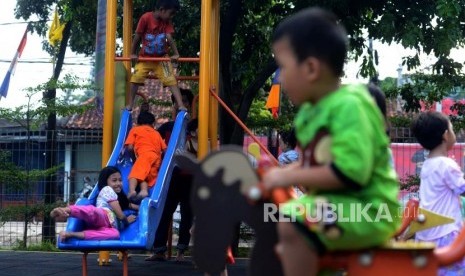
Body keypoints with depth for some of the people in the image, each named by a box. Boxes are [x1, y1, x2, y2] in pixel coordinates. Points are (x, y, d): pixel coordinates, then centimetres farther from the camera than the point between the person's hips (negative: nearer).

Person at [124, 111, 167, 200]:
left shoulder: (135, 129, 22)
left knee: (135, 173, -22)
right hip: (157, 159, 5)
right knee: (145, 177, -2)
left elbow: (129, 147, 10)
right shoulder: (156, 133, 33)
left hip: (145, 155, -5)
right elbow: (165, 149, 21)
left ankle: (132, 190, -50)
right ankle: (144, 190, -34)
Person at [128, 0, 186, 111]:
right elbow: (137, 36, -12)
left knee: (171, 79, -11)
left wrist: (175, 54, -29)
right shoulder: (146, 18, -19)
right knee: (136, 79, -5)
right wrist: (133, 53, -6)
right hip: (145, 57, -1)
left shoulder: (167, 22, -10)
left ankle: (181, 106, -18)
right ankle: (130, 105, 10)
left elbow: (169, 38, -18)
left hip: (161, 57, 1)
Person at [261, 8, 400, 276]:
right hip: (337, 206, 11)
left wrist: (288, 177, -22)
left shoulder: (350, 105, -20)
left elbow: (349, 173, -28)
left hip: (368, 211, -10)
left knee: (292, 221, -30)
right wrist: (277, 174, 6)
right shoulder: (311, 111, 8)